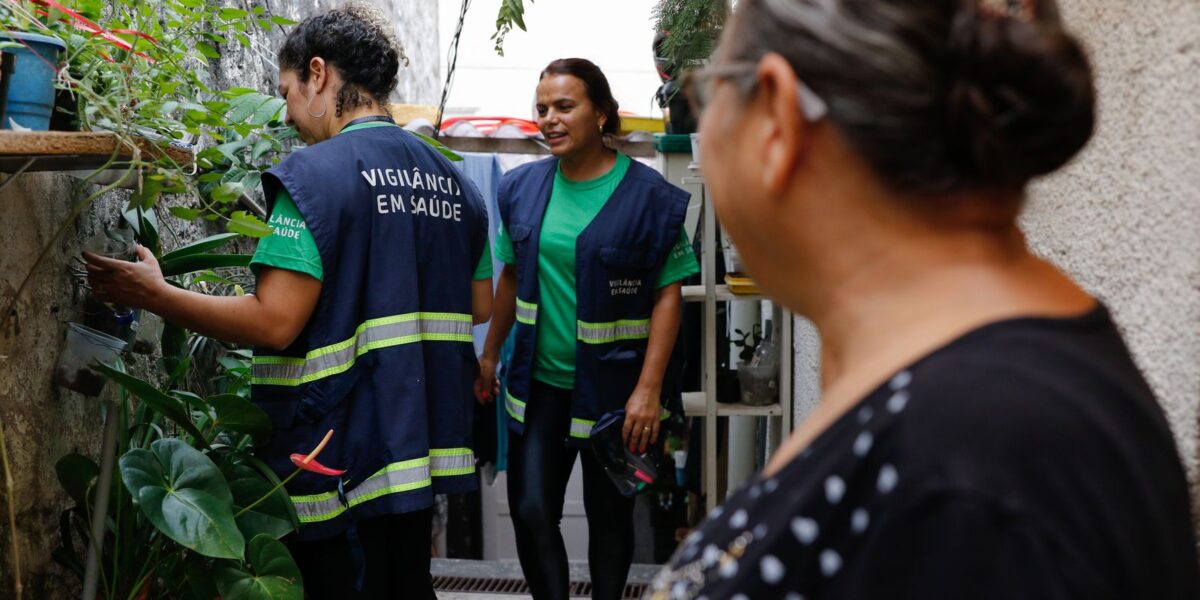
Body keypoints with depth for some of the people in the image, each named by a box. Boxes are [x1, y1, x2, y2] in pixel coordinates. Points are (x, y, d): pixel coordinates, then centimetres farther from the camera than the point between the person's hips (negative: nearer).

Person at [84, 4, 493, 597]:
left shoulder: (315, 173, -14)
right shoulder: (450, 179, 8)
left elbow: (273, 322, -20)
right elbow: (477, 306, 14)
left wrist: (152, 294, -8)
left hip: (343, 455, -7)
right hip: (424, 447, 7)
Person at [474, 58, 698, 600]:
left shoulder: (647, 194, -10)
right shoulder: (523, 187, 3)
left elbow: (668, 294, -11)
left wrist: (649, 389, -16)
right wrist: (489, 356, 14)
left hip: (612, 387, -3)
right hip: (539, 382, 3)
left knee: (609, 515, 11)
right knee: (530, 512, 0)